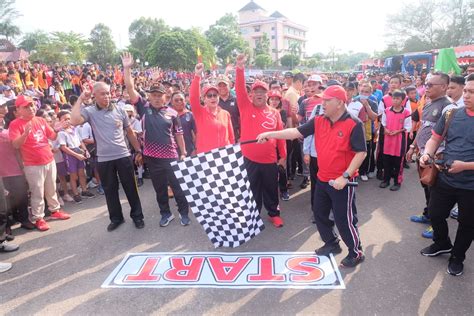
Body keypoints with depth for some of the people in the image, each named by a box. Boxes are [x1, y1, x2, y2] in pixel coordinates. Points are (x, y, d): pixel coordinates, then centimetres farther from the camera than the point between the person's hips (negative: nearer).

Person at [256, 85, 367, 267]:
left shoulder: (354, 124, -16)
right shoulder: (318, 122, 2)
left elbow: (361, 153, -18)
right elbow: (296, 132, -1)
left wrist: (345, 176, -23)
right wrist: (269, 134, -9)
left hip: (342, 181, -7)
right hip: (322, 179, 7)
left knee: (344, 218, 4)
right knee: (319, 213, 18)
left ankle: (356, 252, 27)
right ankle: (331, 244, 40)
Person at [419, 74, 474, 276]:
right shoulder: (451, 114, -2)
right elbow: (435, 139, 6)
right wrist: (427, 154, -13)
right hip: (445, 180, 4)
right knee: (436, 214, 18)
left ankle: (457, 257, 39)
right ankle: (442, 244, 46)